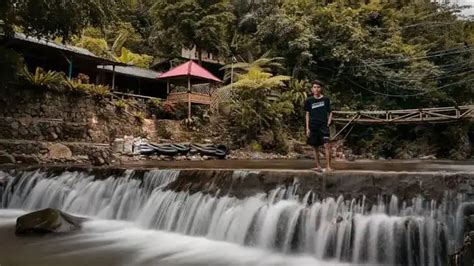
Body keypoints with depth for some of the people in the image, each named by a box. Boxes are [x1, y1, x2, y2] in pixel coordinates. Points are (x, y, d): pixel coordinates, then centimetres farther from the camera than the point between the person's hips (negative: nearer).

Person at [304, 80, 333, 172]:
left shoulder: (326, 99, 3)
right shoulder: (309, 101, 5)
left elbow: (330, 113, 12)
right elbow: (307, 114, 9)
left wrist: (328, 123, -2)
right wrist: (307, 128, 3)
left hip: (323, 125, -2)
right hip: (313, 126, 2)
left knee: (327, 144, -16)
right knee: (315, 147, 7)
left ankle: (328, 166, -12)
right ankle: (318, 166, 18)